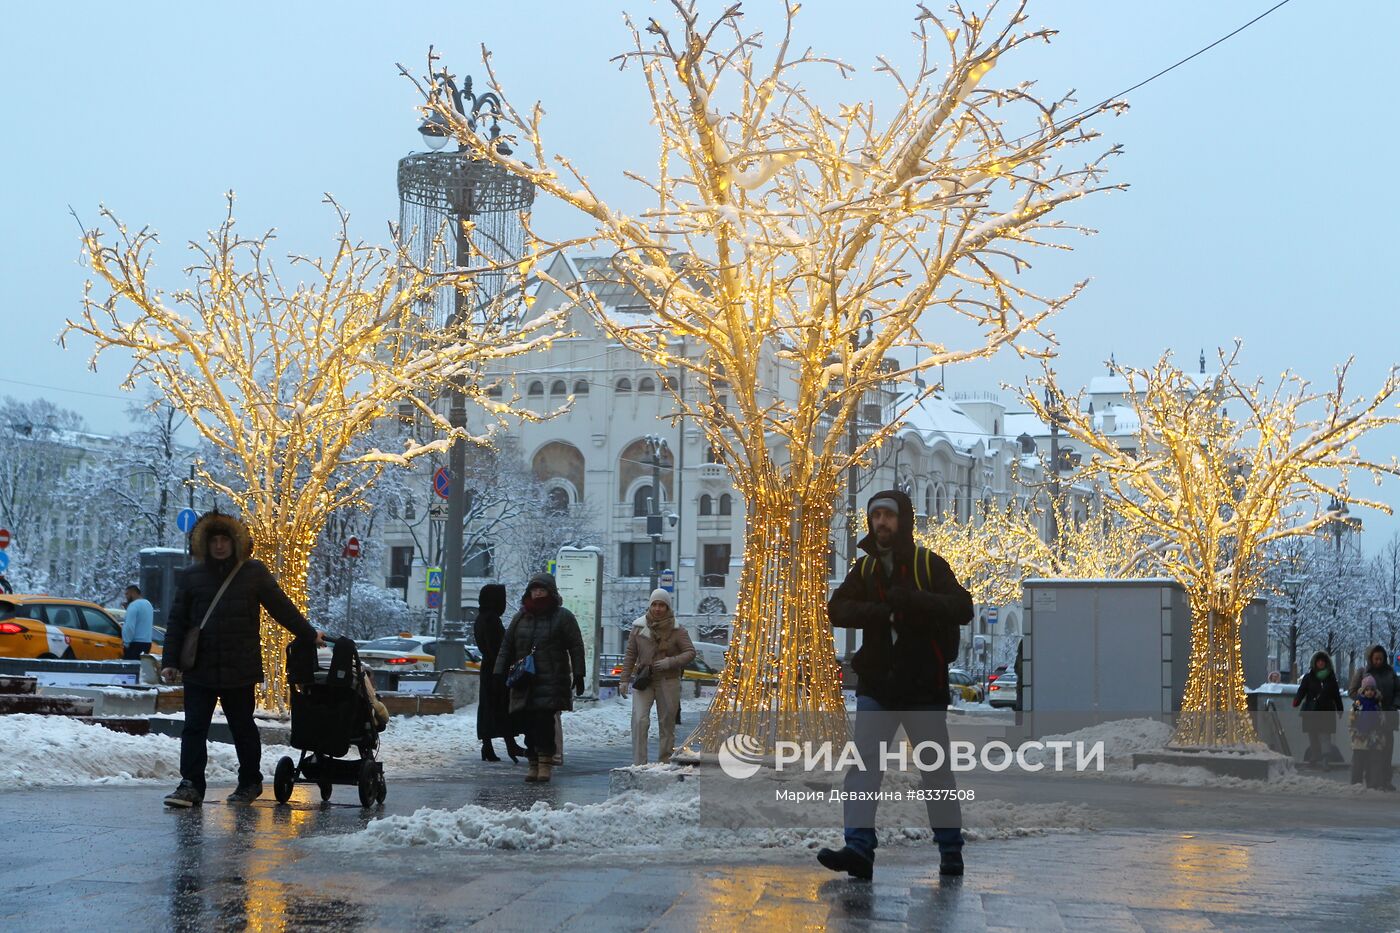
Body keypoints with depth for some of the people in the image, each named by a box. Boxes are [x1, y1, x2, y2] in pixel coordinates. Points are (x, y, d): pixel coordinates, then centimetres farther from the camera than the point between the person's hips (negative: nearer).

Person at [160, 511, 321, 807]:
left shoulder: (254, 572, 2)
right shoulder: (192, 576, 6)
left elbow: (282, 607, 9)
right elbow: (177, 622, 7)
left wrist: (309, 635, 13)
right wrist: (170, 661, 2)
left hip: (240, 670, -1)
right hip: (199, 669, 1)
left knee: (243, 728, 10)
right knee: (194, 728, -3)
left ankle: (250, 782, 21)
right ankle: (191, 785, -2)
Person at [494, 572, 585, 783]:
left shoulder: (562, 617, 4)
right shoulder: (521, 617, 16)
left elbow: (576, 647, 2)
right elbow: (506, 647, 18)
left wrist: (578, 675, -4)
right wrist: (500, 674, 10)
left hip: (551, 681, -4)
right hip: (524, 682, 4)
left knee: (544, 721, -13)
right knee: (529, 724, 2)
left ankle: (545, 764, -8)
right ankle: (534, 765, 9)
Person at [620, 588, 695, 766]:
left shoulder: (677, 629, -1)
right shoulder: (639, 627, 4)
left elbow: (690, 652, -3)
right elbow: (630, 654, 9)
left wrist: (671, 662, -18)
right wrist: (624, 679, 6)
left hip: (668, 681, 0)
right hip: (642, 680, 0)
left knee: (667, 723, 5)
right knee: (639, 720, -14)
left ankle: (665, 762, 14)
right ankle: (638, 763, -15)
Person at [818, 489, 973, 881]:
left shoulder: (929, 565, -1)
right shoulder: (864, 569, 10)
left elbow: (962, 609, -9)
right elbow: (838, 609, 0)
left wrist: (913, 601, -23)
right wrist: (878, 611, -19)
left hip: (924, 686, -3)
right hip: (876, 685, 3)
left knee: (936, 769, 6)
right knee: (863, 764, -9)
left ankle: (951, 850, 19)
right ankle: (859, 848, -14)